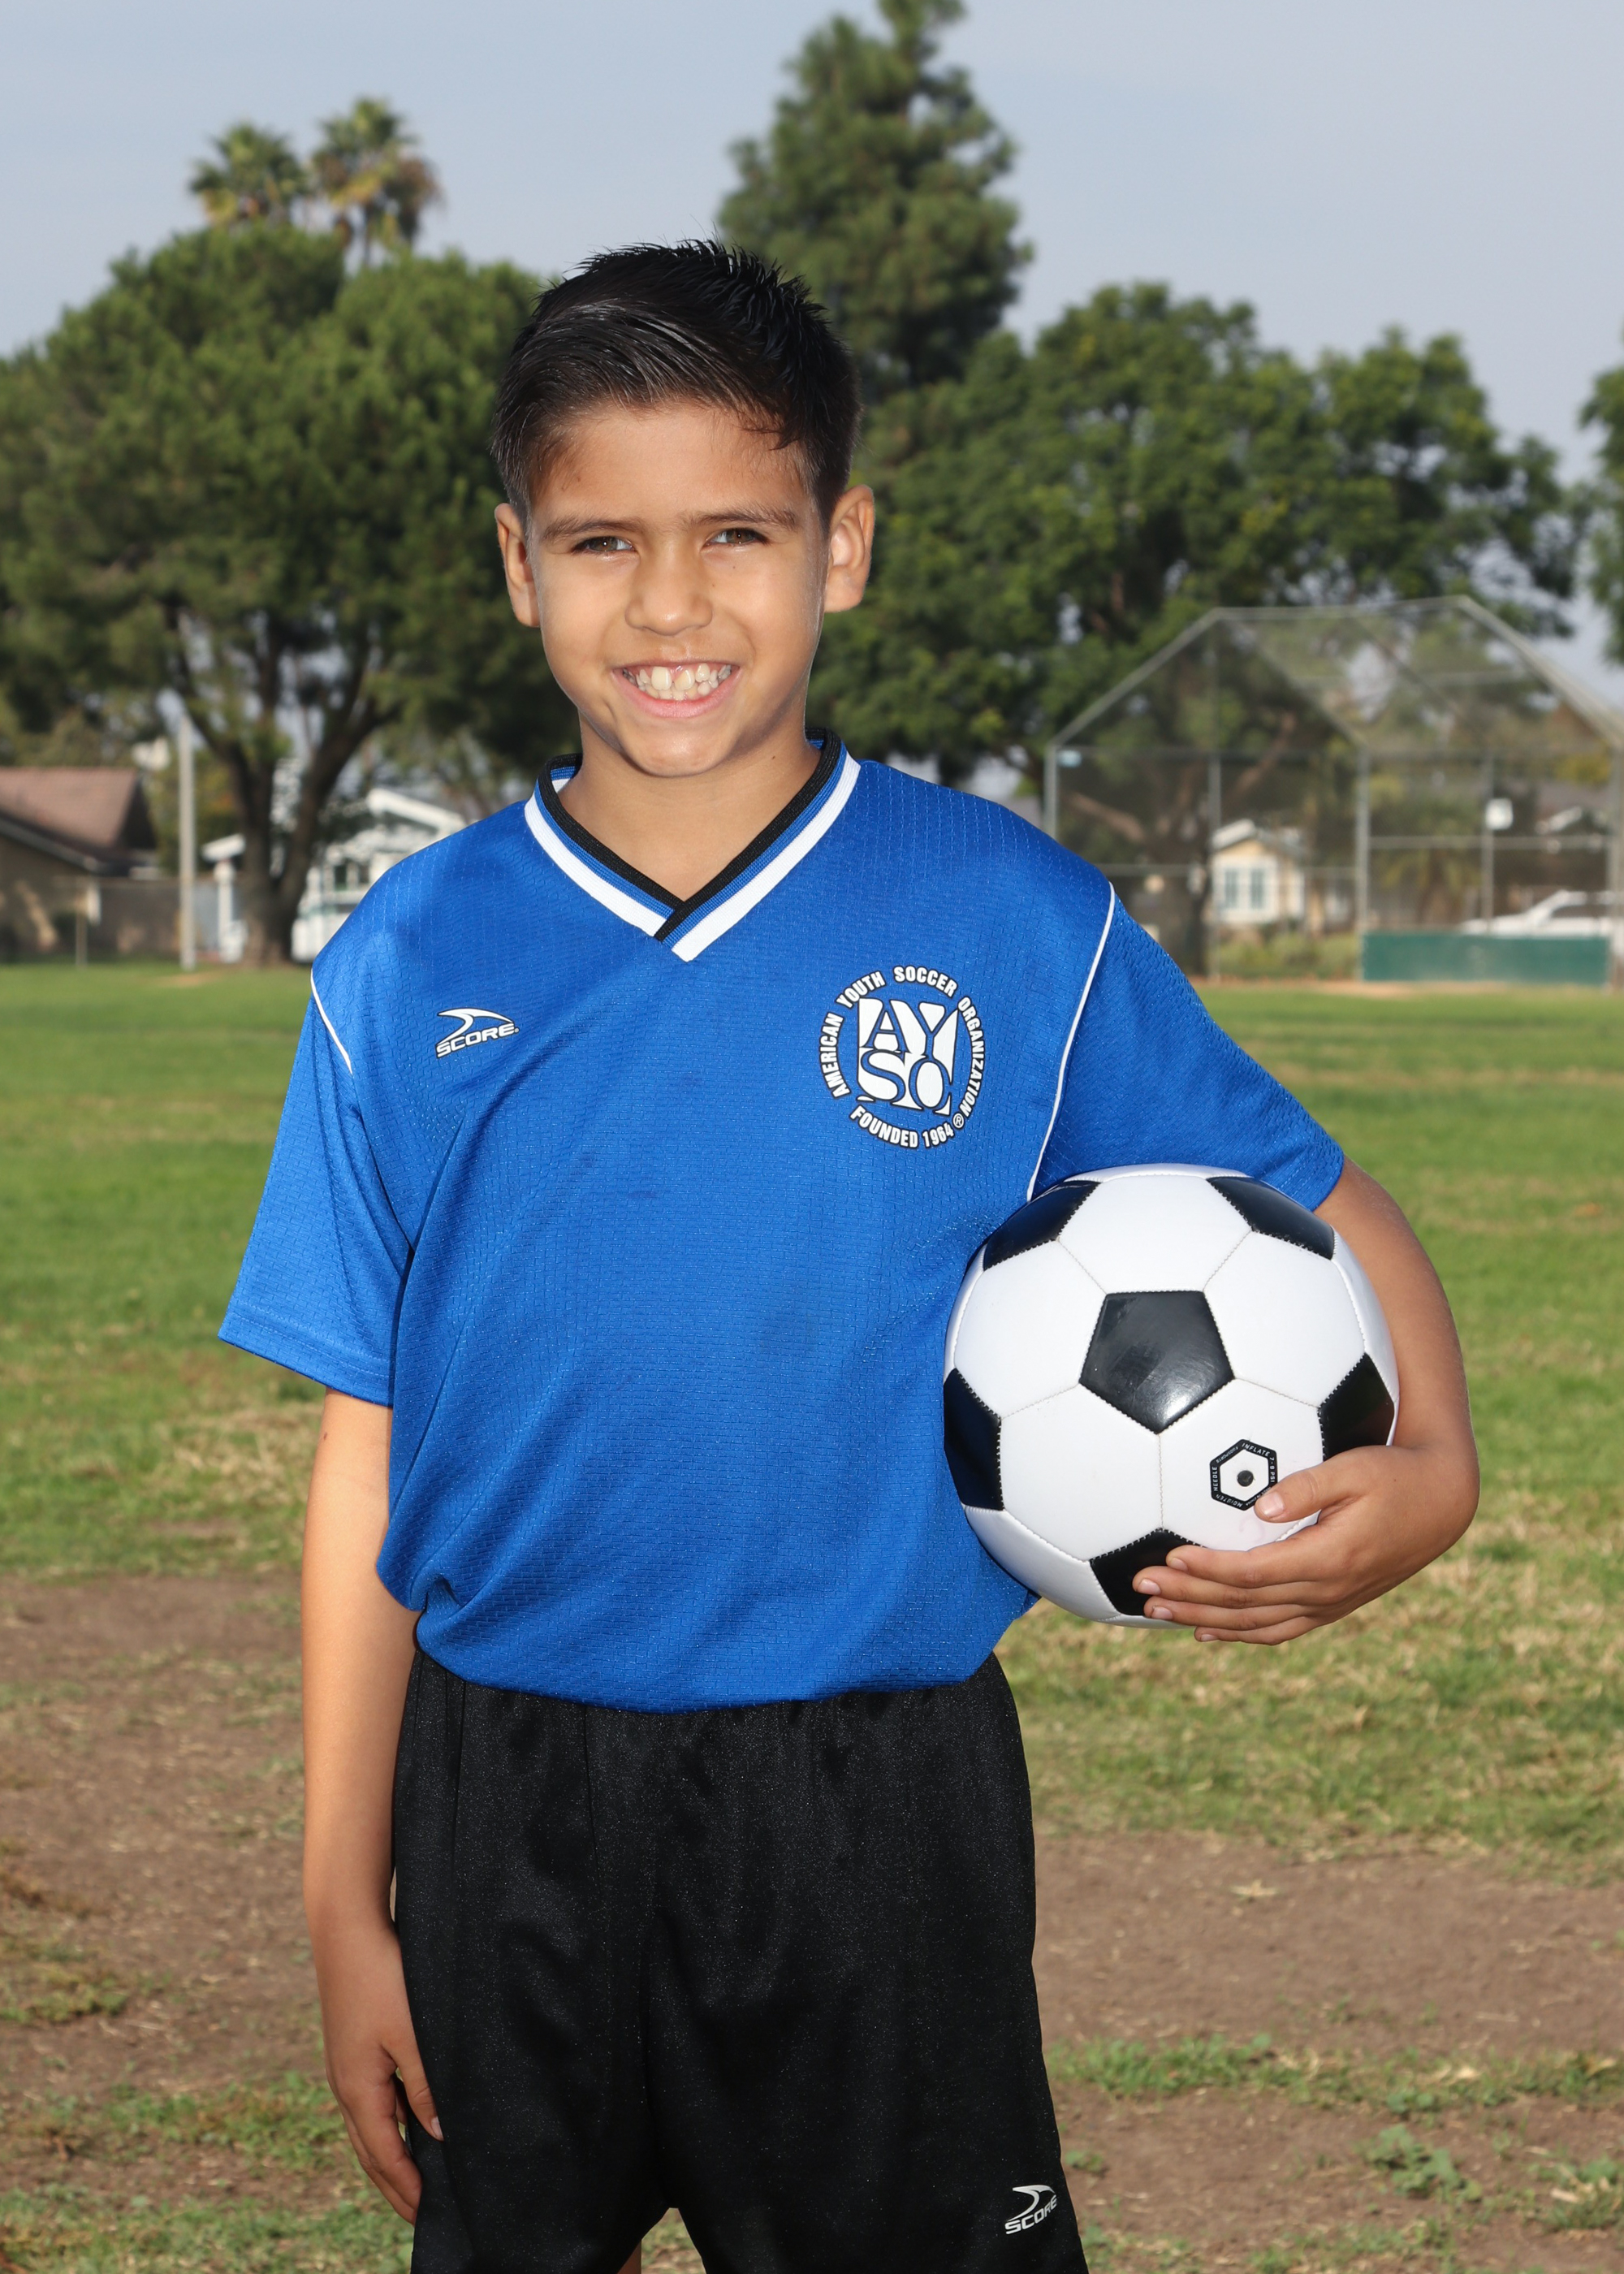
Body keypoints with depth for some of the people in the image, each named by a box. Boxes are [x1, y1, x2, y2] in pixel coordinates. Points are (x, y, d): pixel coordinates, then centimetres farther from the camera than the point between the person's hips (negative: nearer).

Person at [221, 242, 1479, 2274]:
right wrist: (344, 1910, 3)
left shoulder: (1017, 925, -2)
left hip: (880, 1811, -1)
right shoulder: (410, 967, 1)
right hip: (504, 1814, 2)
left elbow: (1317, 1210, 6)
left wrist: (1427, 1467, -15)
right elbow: (370, 1461, 4)